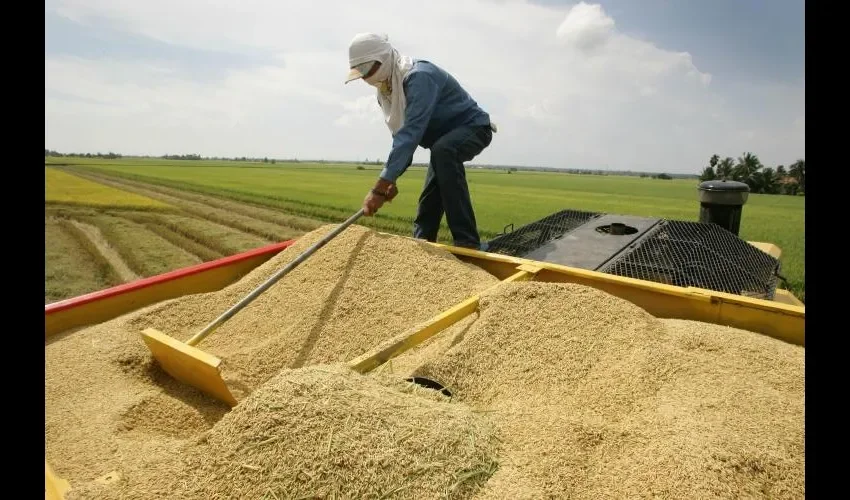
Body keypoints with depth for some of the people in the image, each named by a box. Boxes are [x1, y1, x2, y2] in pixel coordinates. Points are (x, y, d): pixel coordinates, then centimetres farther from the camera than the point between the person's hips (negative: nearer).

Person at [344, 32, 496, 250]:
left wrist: (379, 187, -43)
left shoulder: (419, 76, -30)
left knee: (442, 150, -39)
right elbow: (401, 136, 2)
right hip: (445, 139, 9)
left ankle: (468, 243, -37)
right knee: (429, 199, 8)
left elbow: (411, 133, -40)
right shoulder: (386, 88, -2)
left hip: (473, 126, -9)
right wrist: (391, 179, -10)